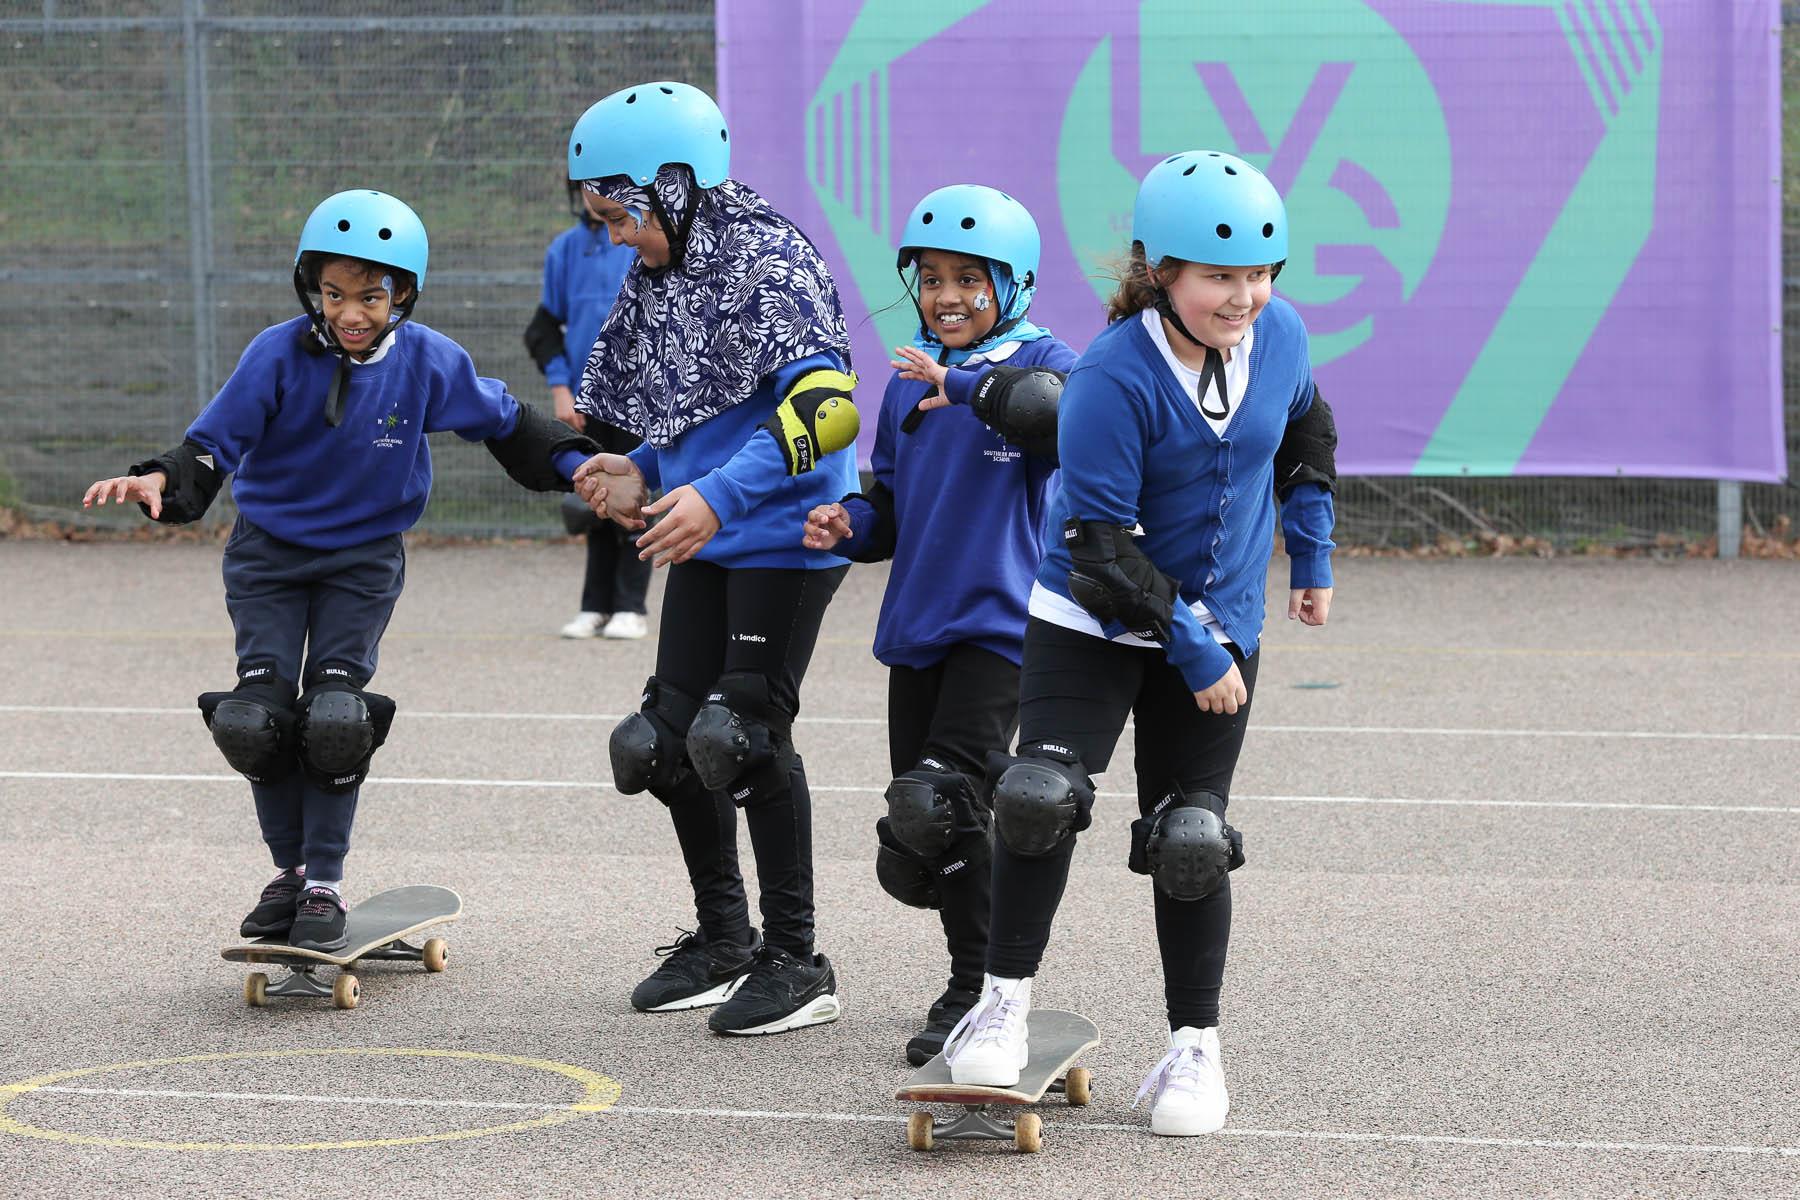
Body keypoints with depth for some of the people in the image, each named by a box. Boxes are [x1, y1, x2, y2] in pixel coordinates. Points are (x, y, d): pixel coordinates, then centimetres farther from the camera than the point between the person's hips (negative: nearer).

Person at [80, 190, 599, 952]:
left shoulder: (427, 362, -13)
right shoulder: (278, 356, -18)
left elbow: (502, 422, 4)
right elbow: (215, 441, -18)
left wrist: (574, 464, -4)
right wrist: (161, 482, -37)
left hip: (363, 555, 0)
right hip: (269, 551, 0)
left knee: (334, 717, -9)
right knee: (260, 714, -5)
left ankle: (325, 885, 4)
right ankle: (290, 869, 15)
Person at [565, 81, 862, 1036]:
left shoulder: (770, 262, -16)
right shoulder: (655, 277, 10)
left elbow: (824, 410, -25)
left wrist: (717, 495, -31)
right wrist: (643, 475, 4)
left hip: (785, 536, -8)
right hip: (703, 540, 8)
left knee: (745, 732, -9)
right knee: (671, 735, 7)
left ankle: (796, 962, 1)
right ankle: (722, 938, 24)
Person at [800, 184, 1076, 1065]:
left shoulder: (1036, 359, -6)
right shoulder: (909, 383, 14)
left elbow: (1062, 411, -31)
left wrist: (966, 384, -41)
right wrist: (850, 525, 0)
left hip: (1000, 620, -7)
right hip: (918, 622, 7)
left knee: (944, 800, -17)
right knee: (917, 808, 8)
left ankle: (976, 993, -6)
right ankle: (973, 980, 22)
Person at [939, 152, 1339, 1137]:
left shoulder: (1280, 338, -8)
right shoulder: (1113, 380, -25)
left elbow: (1304, 428, 17)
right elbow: (1100, 547, -22)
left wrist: (1312, 554, 23)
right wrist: (1192, 652, -19)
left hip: (1215, 629, 4)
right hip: (1091, 622, -4)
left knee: (1189, 840, 3)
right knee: (1042, 794, -20)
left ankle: (1195, 1048, 15)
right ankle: (1003, 1004, -4)